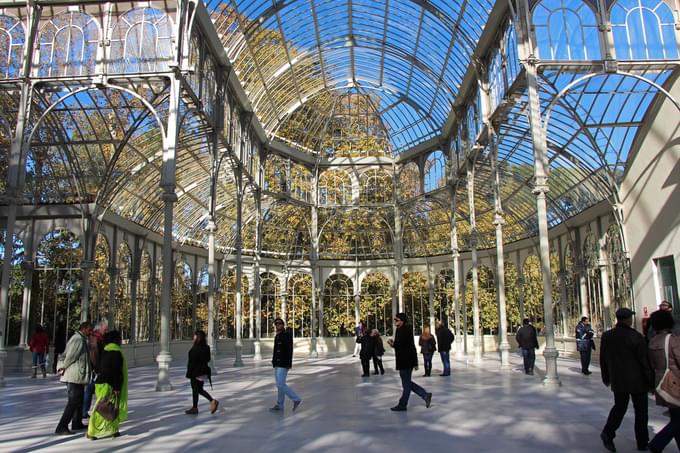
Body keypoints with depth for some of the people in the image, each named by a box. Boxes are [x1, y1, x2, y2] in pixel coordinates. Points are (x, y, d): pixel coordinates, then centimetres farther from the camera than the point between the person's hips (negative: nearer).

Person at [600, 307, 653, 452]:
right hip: (637, 380, -4)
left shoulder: (607, 336, 0)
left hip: (618, 380, 4)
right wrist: (650, 380, -1)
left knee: (619, 407, 15)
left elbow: (603, 359, 7)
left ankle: (608, 432, -4)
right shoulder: (636, 336, -15)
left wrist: (606, 378, 17)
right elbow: (644, 360, -12)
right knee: (641, 411, 10)